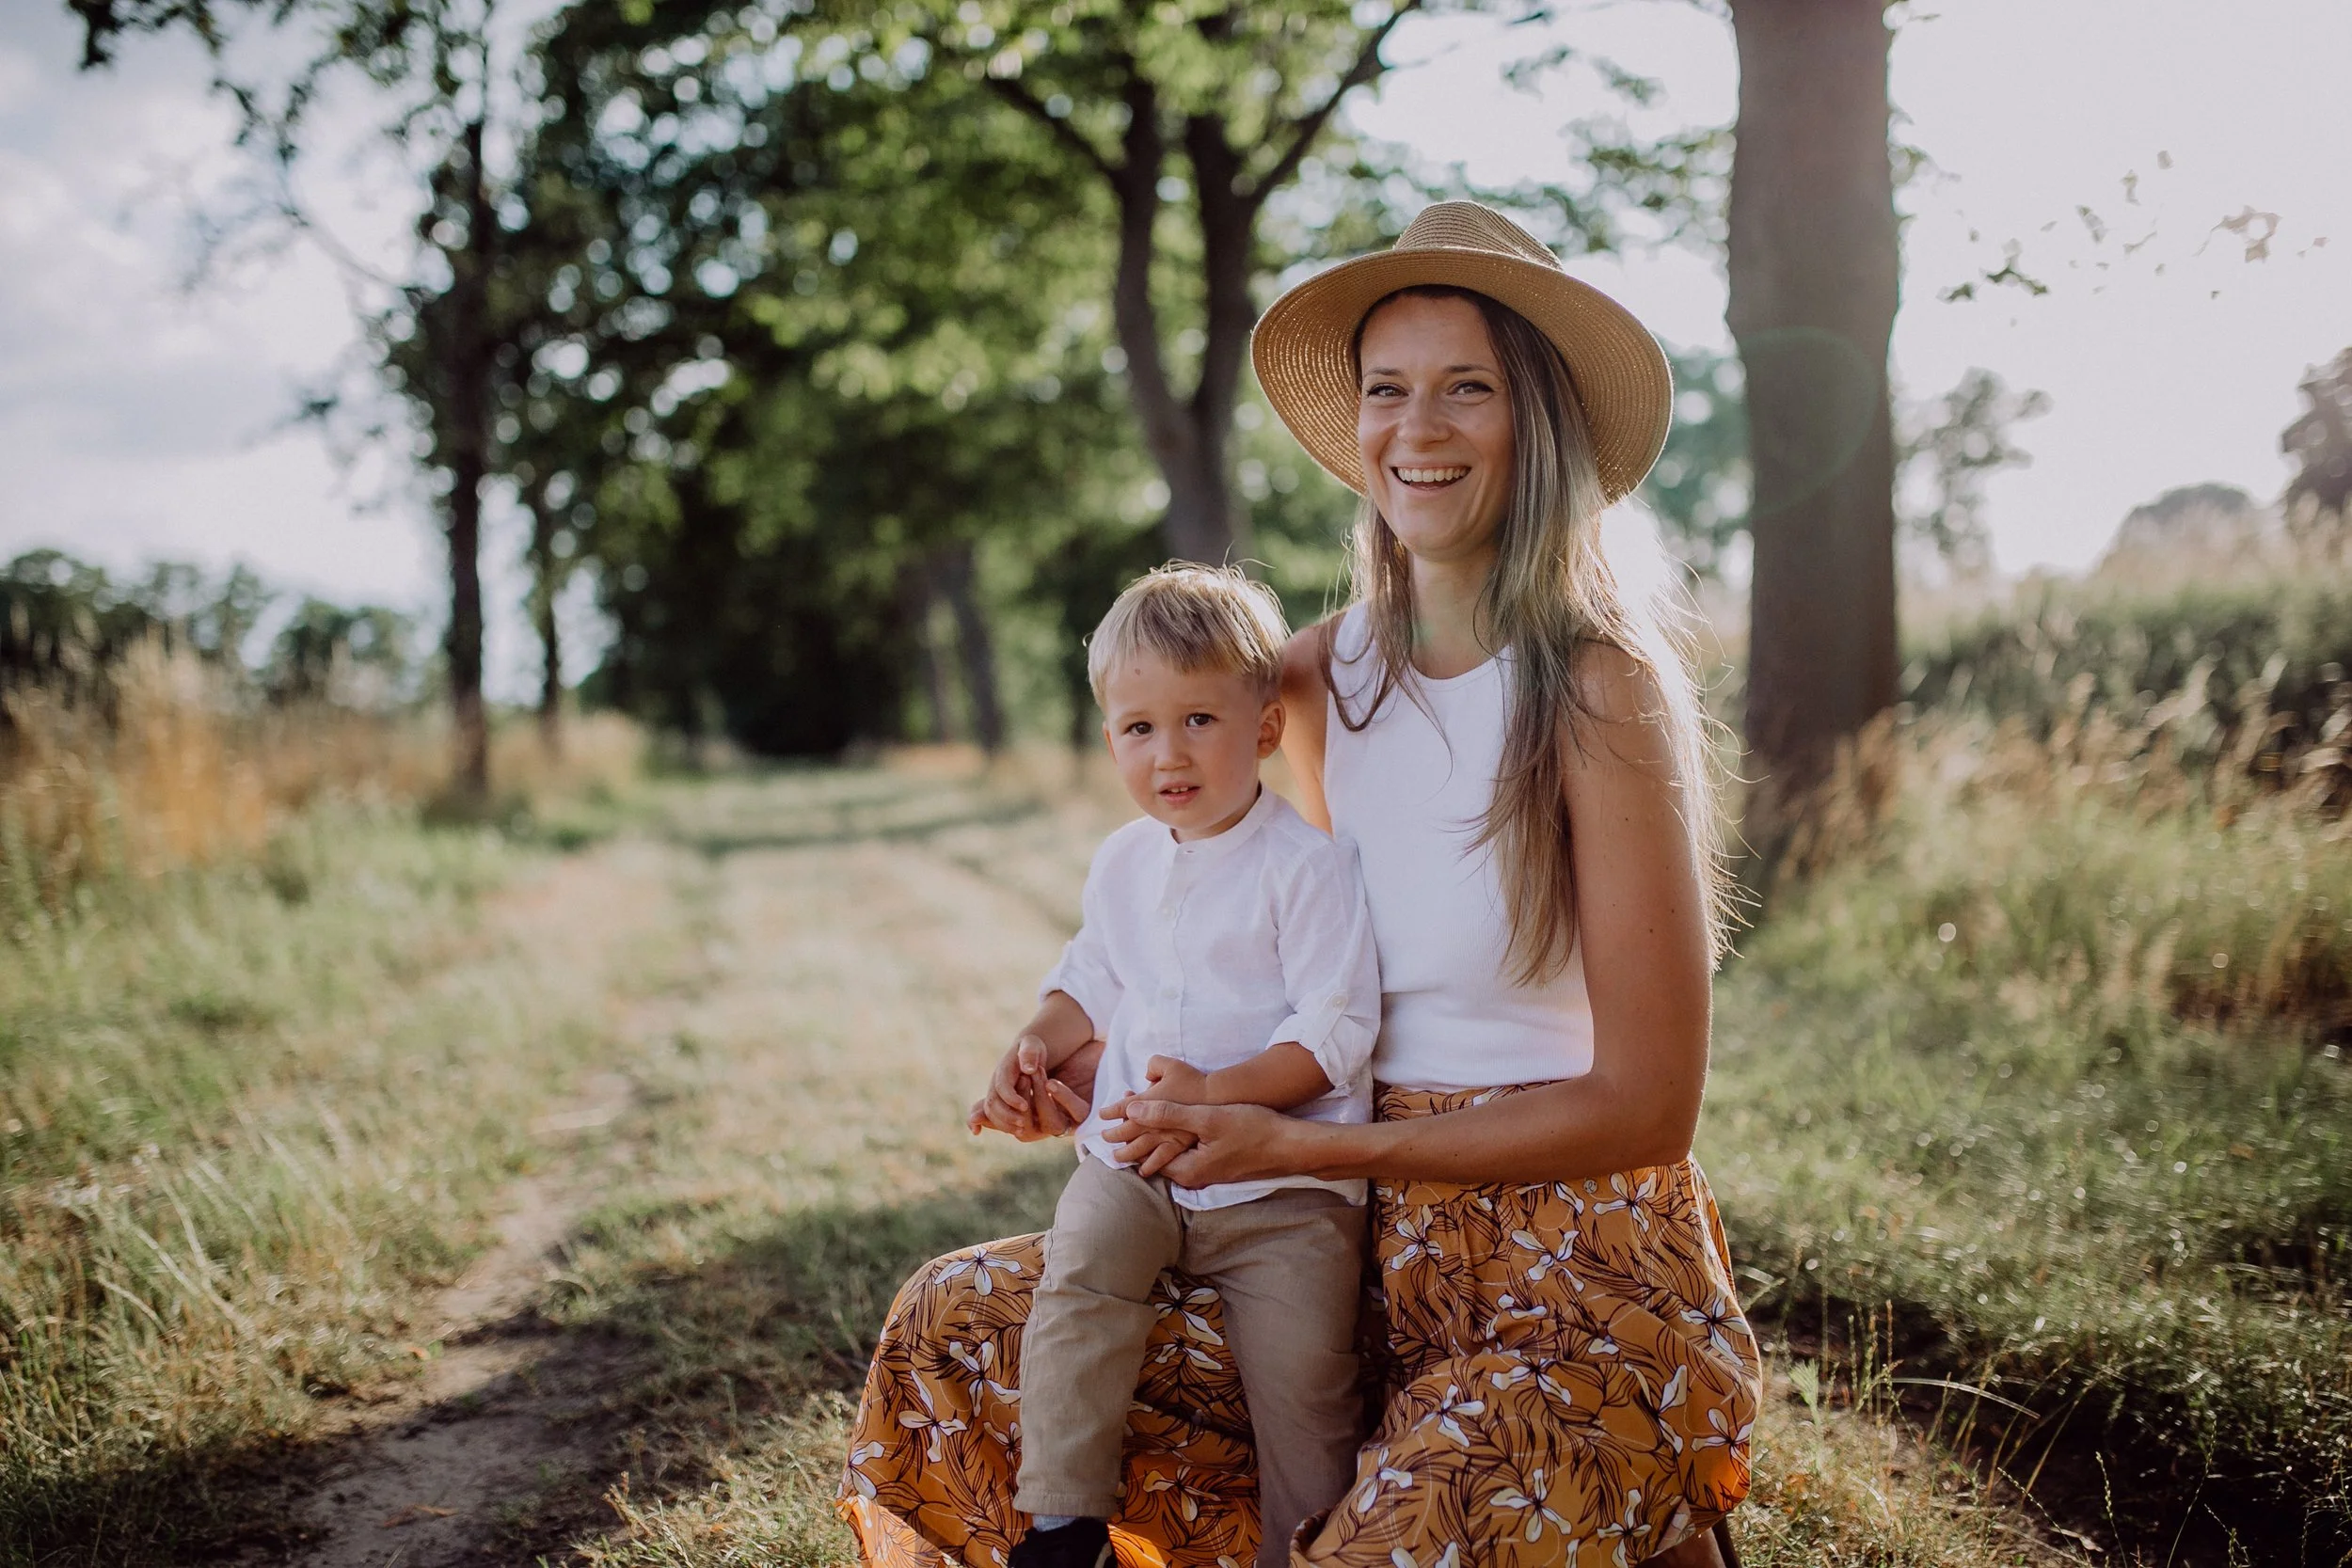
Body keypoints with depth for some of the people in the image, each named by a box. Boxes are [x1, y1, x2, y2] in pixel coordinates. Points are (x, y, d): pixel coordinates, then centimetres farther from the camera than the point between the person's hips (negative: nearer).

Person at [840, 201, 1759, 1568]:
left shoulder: (1602, 689, -15)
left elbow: (1647, 1104, -15)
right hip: (1377, 1249, 6)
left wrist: (1301, 1147, -18)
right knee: (955, 1330, 0)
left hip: (1586, 1280, -6)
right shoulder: (1329, 676, 4)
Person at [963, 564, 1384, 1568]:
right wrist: (1039, 1046, 5)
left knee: (1300, 1375, -11)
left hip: (1279, 1179, -4)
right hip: (1131, 1160, 5)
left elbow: (1335, 1032, -14)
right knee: (1076, 1278, -21)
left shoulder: (1305, 866, -10)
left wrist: (1216, 1094, -24)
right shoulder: (1122, 863, 11)